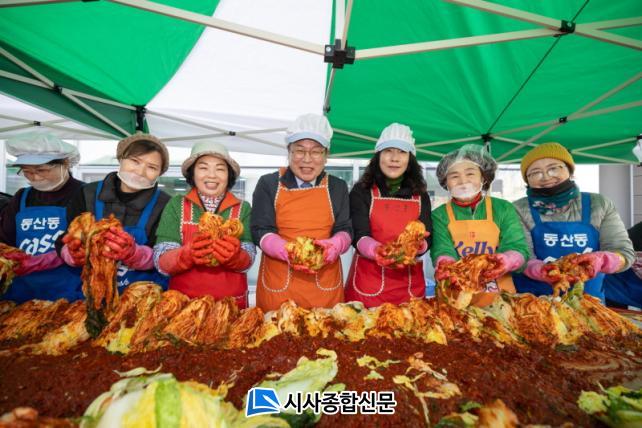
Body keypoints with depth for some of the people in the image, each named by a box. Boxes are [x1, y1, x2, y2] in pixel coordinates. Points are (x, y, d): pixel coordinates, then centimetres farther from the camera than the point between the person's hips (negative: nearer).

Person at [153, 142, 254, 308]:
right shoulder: (176, 205, -3)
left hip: (231, 303, 0)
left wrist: (234, 256, -31)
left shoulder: (243, 209, -3)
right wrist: (187, 254, -29)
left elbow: (247, 261, -10)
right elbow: (161, 261, -9)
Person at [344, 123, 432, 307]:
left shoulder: (421, 196, 7)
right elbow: (359, 236, -11)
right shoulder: (361, 191, -2)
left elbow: (426, 238, -1)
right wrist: (378, 250, -32)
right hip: (368, 283, -2)